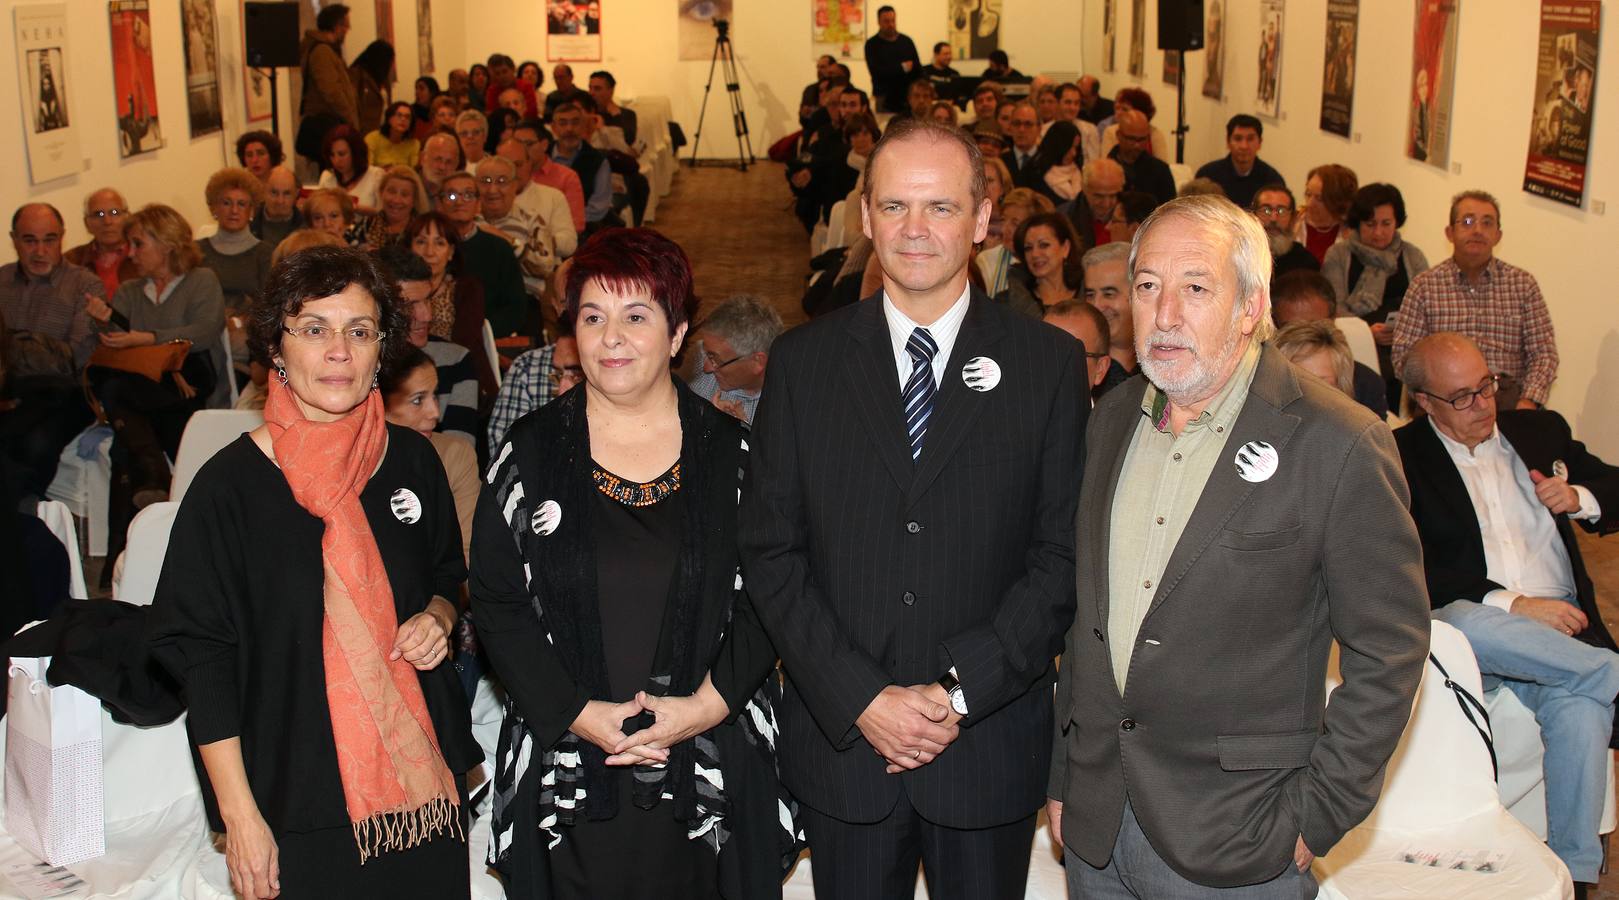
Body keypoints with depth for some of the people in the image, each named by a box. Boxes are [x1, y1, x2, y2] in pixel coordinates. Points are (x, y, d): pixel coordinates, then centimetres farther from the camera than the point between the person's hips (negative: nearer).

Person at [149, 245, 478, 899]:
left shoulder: (412, 461, 2)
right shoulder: (230, 485, -9)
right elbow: (200, 657, -7)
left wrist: (437, 617, -5)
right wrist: (240, 816, -10)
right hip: (296, 802, -3)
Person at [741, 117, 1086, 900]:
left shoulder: (1050, 363, -2)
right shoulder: (802, 361, 0)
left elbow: (1065, 555, -5)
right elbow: (770, 551, -2)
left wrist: (961, 689, -13)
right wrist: (859, 699, -11)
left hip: (990, 743, 0)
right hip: (840, 738, 1)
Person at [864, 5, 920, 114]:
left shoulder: (907, 41, 10)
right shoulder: (872, 44, 1)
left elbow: (918, 69, 7)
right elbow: (875, 71, -12)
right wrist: (902, 68, -5)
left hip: (908, 97, 2)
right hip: (885, 100, -2)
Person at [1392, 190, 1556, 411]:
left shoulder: (1523, 284, 14)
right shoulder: (1424, 285, 9)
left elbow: (1543, 353, 9)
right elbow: (1404, 355, 4)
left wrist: (1529, 401, -9)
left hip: (1508, 394, 2)